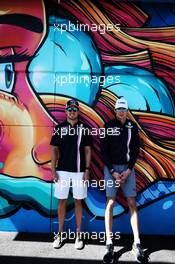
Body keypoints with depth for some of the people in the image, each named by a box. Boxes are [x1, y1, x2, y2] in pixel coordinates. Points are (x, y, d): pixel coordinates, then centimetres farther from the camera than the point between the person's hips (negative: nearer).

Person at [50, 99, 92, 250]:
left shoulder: (85, 128, 2)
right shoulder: (59, 128, 4)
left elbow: (88, 150, 2)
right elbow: (54, 150, 4)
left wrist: (87, 170, -5)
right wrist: (53, 170, -2)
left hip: (79, 171, -1)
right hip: (62, 171, 1)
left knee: (78, 201, 8)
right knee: (62, 201, 9)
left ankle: (78, 234, 21)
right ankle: (60, 233, 24)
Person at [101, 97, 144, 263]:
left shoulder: (133, 127, 6)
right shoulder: (109, 126, 0)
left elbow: (135, 150, 6)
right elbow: (104, 150, -2)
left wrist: (128, 170, -6)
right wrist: (113, 172, -9)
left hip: (128, 168, 2)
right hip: (111, 168, -2)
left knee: (132, 203, 1)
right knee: (110, 203, -2)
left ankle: (137, 243, 11)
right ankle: (109, 245, 7)